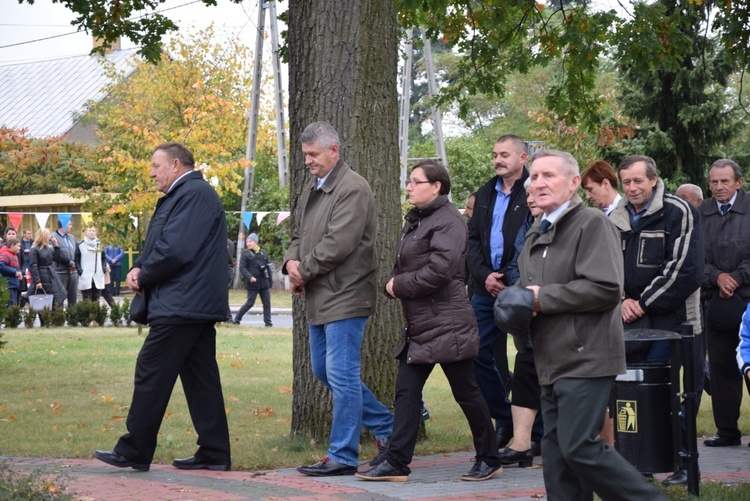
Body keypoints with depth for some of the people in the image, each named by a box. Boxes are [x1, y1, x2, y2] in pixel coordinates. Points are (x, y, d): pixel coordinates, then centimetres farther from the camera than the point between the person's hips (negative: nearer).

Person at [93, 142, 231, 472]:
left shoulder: (194, 195, -14)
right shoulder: (181, 196, 20)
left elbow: (175, 250, -23)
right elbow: (159, 245, 22)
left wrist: (143, 277, -9)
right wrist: (139, 268, 2)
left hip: (180, 306, -11)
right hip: (196, 305, 11)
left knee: (151, 374, -6)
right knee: (201, 379, 9)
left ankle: (134, 452, -2)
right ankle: (214, 453, 10)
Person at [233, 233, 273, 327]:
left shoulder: (263, 253, 11)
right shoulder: (245, 254, -1)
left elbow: (268, 267, 16)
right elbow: (242, 268, -8)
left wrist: (270, 281, 14)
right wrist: (250, 277, -24)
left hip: (264, 283, 4)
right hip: (253, 284, -4)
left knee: (267, 303, 1)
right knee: (250, 303, -1)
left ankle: (268, 322, 5)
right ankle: (237, 319, 12)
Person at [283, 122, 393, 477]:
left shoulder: (353, 190, -14)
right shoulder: (312, 189, 16)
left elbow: (337, 244, -21)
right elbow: (299, 235, 21)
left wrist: (304, 271, -11)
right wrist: (292, 262, 0)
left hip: (345, 298, -10)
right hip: (320, 299, 10)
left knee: (342, 376, -7)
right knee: (323, 371, 16)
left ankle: (343, 456, -2)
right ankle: (386, 426, 26)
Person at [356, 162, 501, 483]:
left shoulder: (448, 220, -14)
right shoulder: (415, 220, 16)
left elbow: (440, 269, -25)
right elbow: (404, 265, 22)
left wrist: (399, 285, -14)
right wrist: (391, 282, -1)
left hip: (447, 324, -9)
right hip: (418, 327, 10)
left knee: (466, 392, 1)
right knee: (406, 391, 5)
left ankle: (489, 460, 13)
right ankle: (395, 462, 5)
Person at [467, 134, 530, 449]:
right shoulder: (485, 195, 16)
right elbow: (473, 240, 14)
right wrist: (484, 275, -3)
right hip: (487, 290, 7)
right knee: (479, 355, 6)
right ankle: (504, 420, 20)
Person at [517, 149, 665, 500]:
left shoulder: (592, 224, -9)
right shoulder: (536, 234, 19)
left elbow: (606, 287, -20)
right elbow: (526, 286, 31)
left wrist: (543, 298, -15)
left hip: (585, 357, -9)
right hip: (552, 361, 9)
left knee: (579, 447, -13)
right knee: (556, 450, 8)